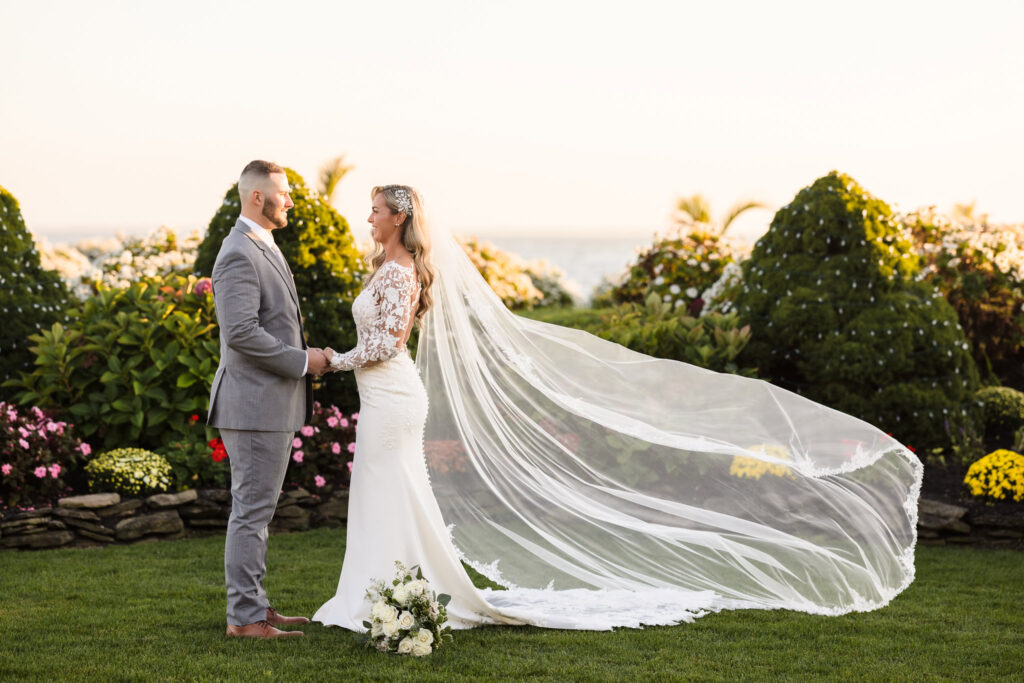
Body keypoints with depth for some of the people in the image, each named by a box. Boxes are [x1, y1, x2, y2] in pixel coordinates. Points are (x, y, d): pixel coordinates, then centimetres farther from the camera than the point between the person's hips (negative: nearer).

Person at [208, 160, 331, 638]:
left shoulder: (264, 249, 17)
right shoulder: (239, 255, -17)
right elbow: (241, 333, -24)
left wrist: (303, 361, 14)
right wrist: (302, 361, -17)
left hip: (273, 403, 10)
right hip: (255, 403, -10)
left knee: (257, 509, 14)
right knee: (252, 510, -5)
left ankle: (254, 607, 21)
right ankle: (244, 616, 0)